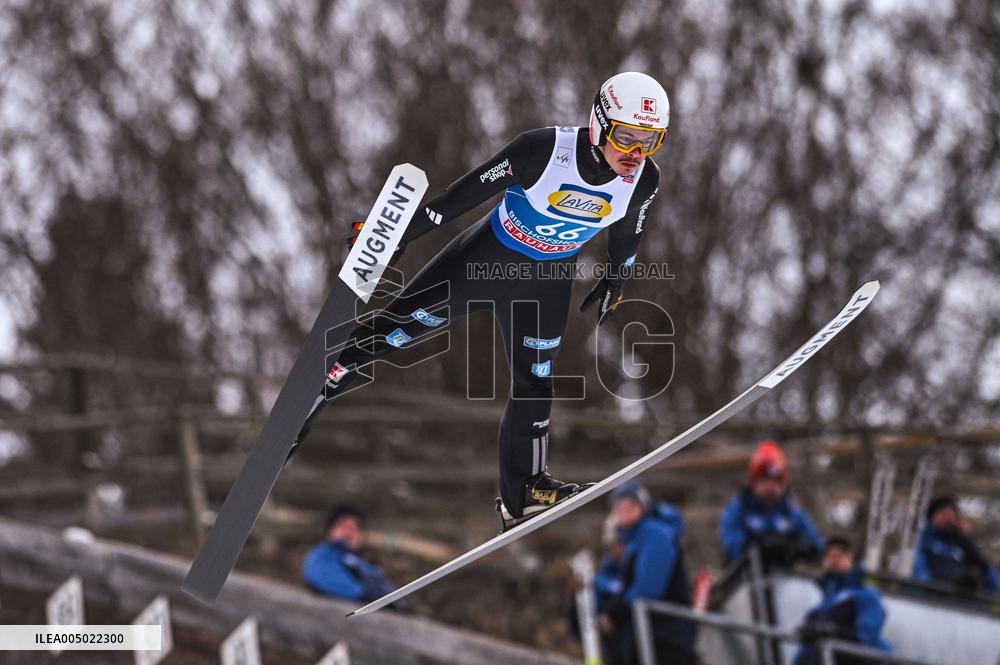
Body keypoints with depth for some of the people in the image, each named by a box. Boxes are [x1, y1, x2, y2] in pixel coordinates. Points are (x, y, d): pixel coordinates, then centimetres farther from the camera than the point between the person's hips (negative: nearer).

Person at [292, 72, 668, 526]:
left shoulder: (644, 180, -19)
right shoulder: (545, 149, -32)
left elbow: (628, 233, 5)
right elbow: (469, 191, -23)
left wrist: (615, 281, 18)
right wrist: (400, 234, -19)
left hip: (549, 281, 3)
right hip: (489, 252, -3)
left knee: (534, 382, 7)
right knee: (398, 325, -5)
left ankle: (522, 491, 21)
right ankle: (310, 397, 9)